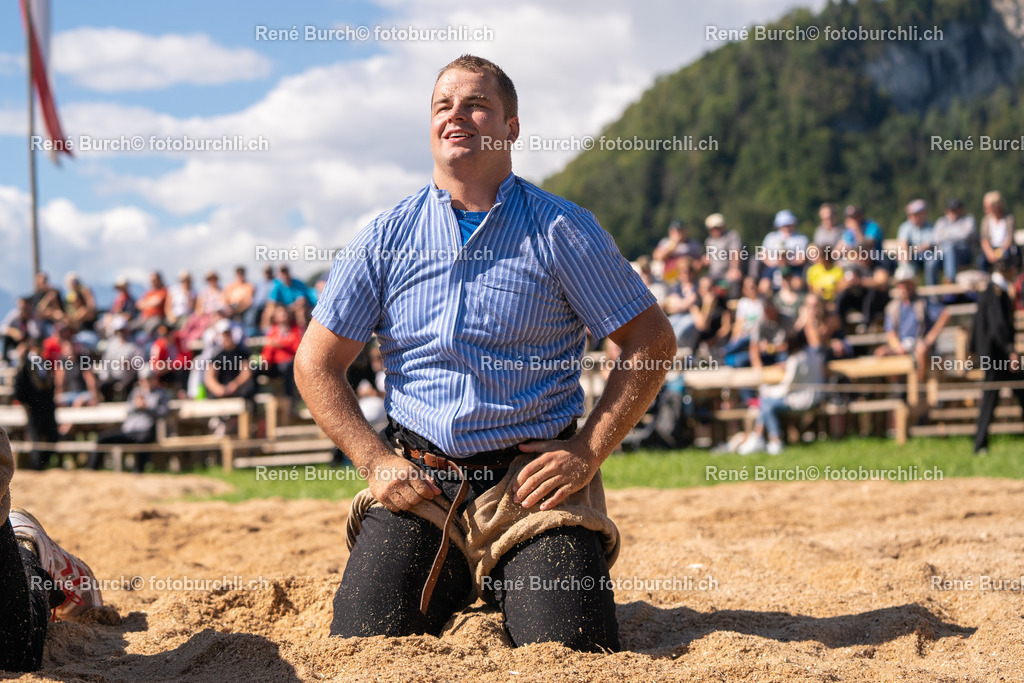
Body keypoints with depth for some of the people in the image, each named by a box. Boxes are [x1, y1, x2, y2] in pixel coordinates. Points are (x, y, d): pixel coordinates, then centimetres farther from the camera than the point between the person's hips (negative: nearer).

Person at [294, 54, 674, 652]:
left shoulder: (561, 230, 1)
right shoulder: (387, 237, 7)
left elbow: (653, 340, 0)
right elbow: (317, 363, 10)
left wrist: (588, 454, -8)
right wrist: (376, 462, -3)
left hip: (534, 478, -2)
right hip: (416, 484, 2)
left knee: (572, 654, -16)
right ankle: (451, 591, 23)